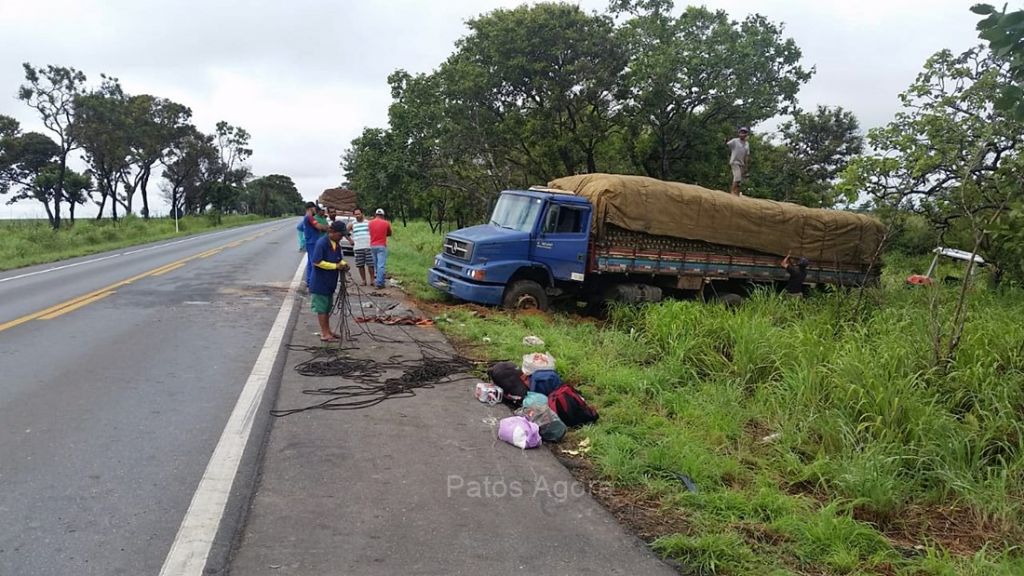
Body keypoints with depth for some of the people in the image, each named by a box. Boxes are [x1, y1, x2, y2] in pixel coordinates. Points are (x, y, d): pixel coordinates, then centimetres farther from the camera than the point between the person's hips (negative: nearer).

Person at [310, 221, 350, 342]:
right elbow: (317, 262, -24)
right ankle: (325, 334, 4)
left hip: (330, 282, 8)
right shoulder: (321, 243, -19)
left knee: (327, 308, 16)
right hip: (320, 282, -8)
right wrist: (335, 266, -24)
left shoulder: (337, 244, 6)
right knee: (321, 308, 0)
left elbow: (339, 258, 19)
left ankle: (327, 331, 26)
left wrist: (343, 264, -4)